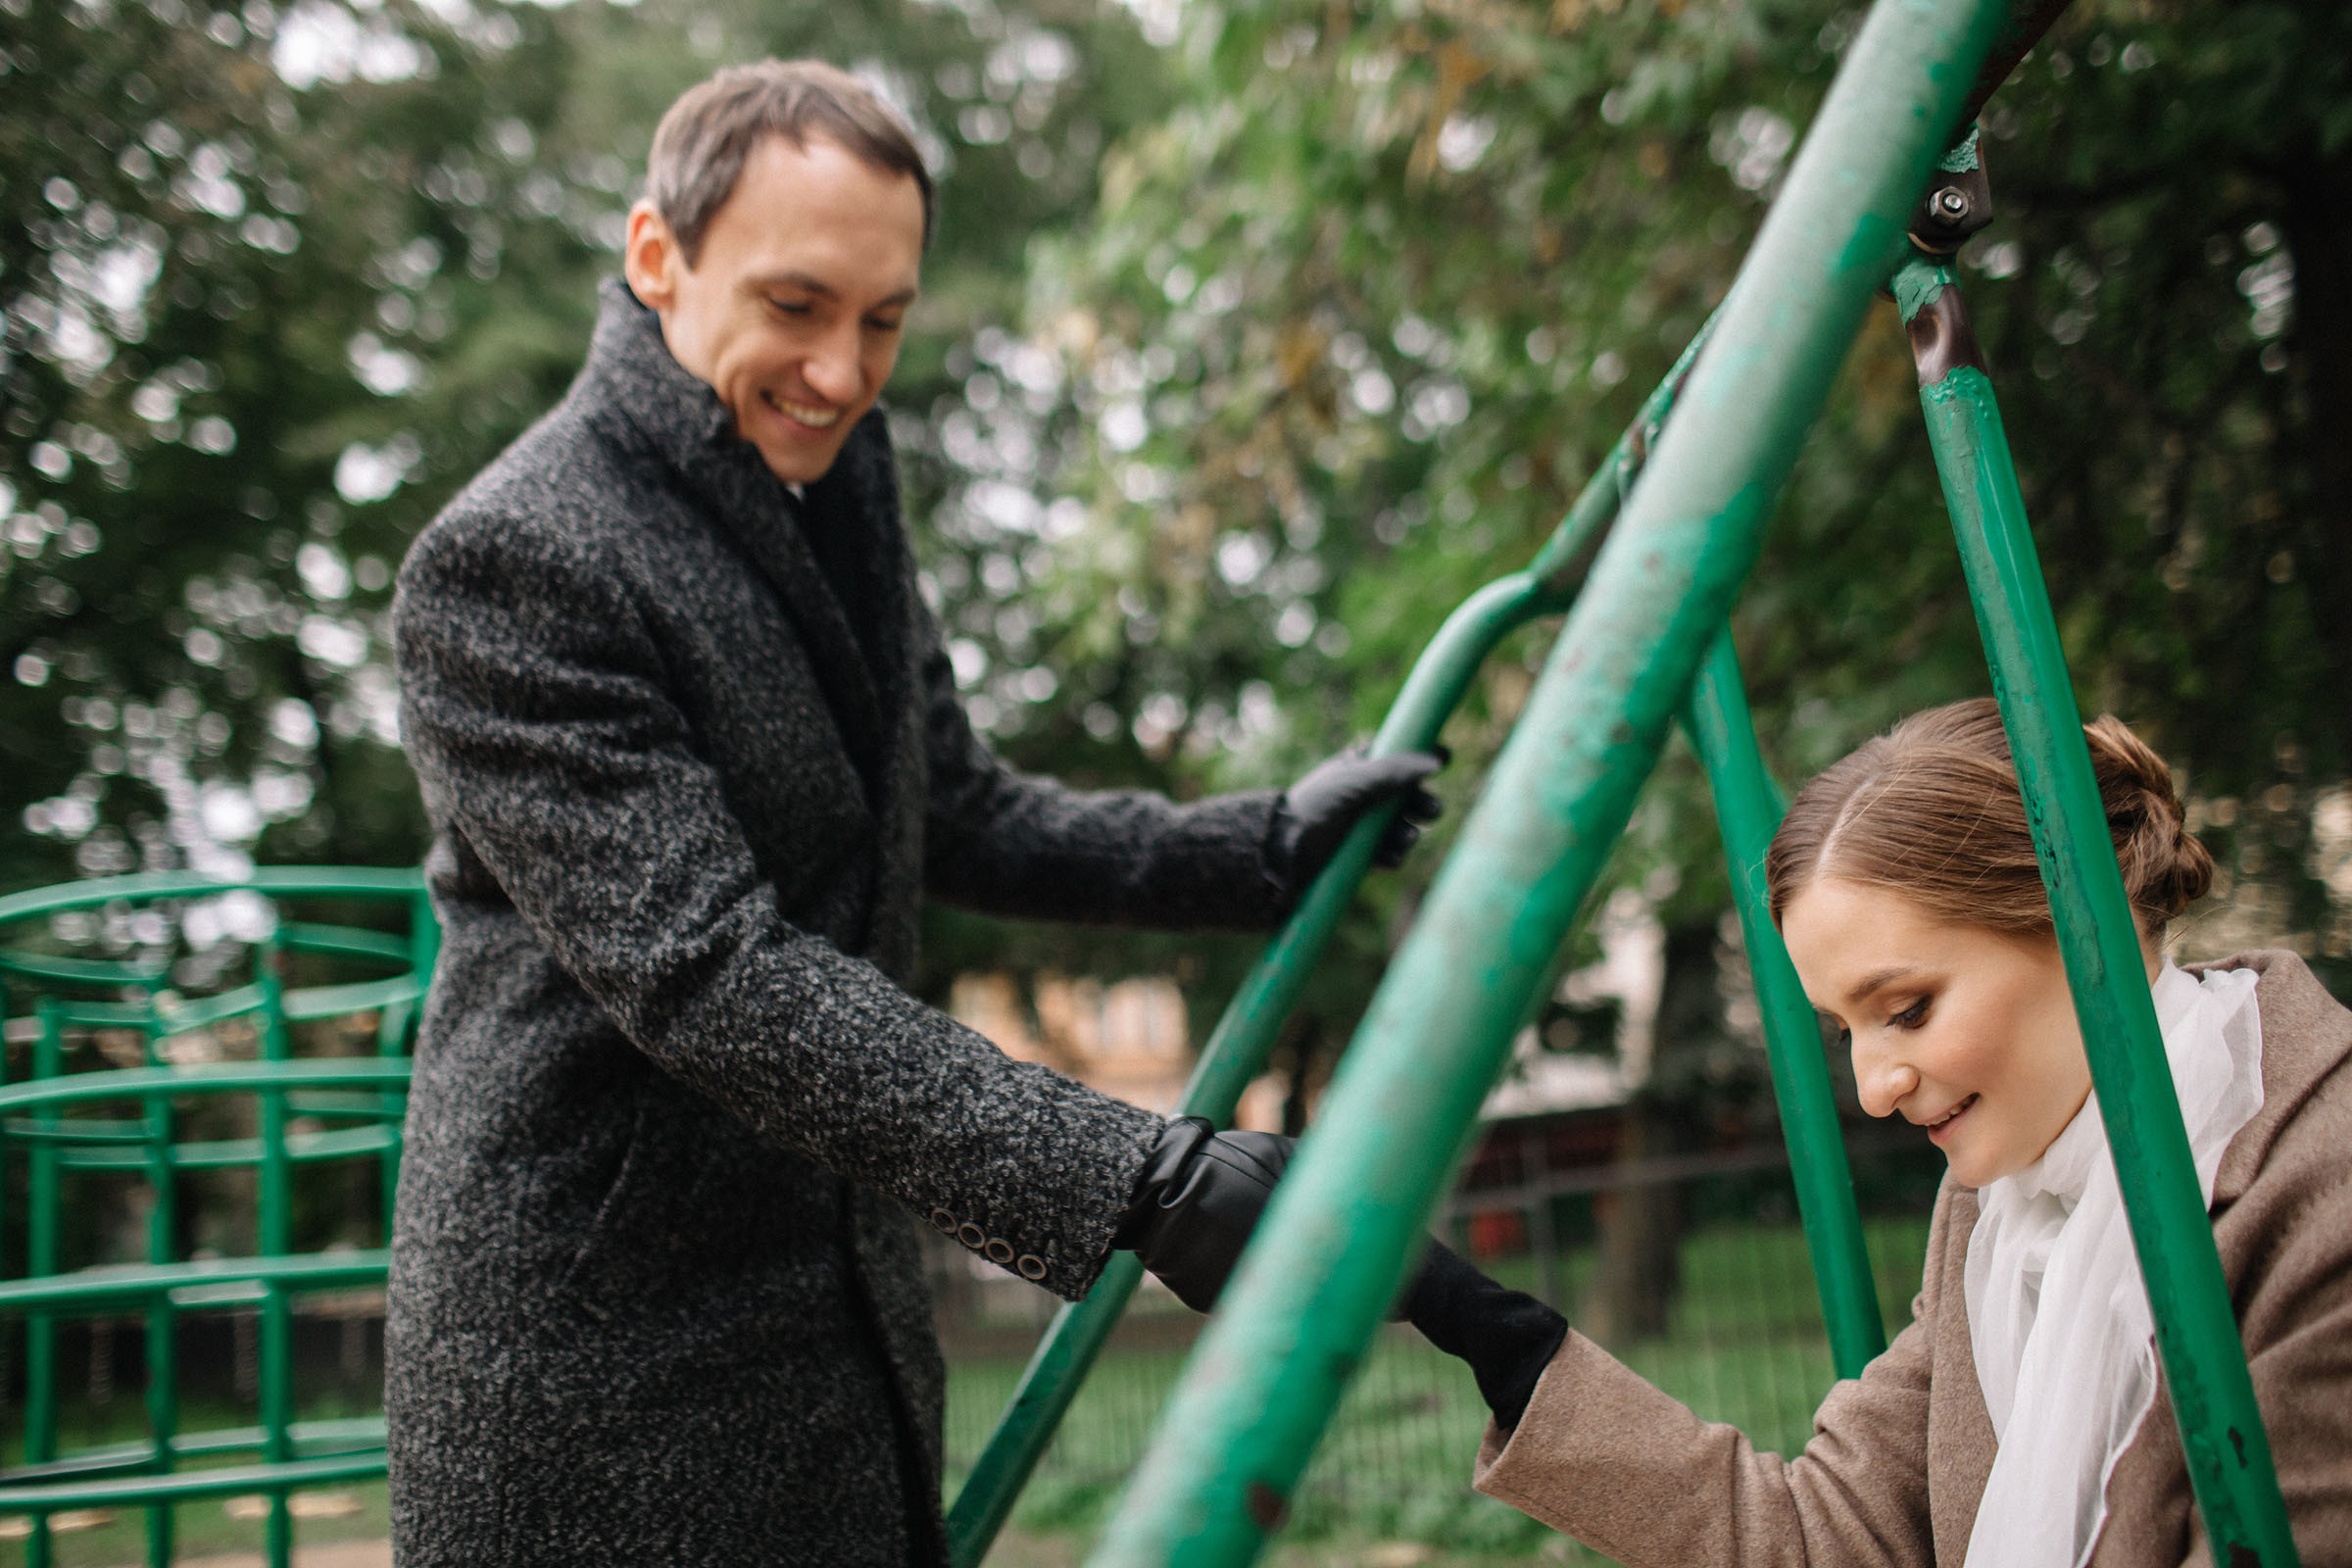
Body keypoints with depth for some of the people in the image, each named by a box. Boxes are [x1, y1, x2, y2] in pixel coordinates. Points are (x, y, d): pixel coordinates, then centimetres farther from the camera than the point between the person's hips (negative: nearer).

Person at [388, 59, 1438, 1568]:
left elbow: (961, 821, 17)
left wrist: (1269, 848, 6)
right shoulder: (511, 564, -19)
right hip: (593, 1357, -7)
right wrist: (1135, 1179, -30)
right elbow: (707, 978, -27)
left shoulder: (834, 499, 8)